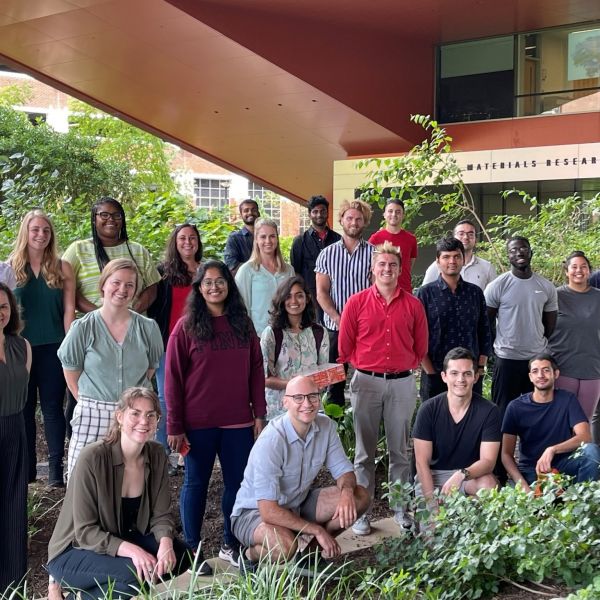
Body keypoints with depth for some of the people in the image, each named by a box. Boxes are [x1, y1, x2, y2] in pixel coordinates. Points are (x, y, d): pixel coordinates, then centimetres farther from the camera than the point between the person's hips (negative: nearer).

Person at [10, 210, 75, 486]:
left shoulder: (62, 268, 4)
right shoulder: (11, 266, 5)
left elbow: (69, 309, 2)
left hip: (53, 348, -1)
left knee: (53, 407, 1)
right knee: (24, 407, 8)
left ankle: (56, 467, 5)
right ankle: (26, 466, 18)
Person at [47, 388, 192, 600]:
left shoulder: (157, 455, -7)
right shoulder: (93, 457, -24)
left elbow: (161, 515, -5)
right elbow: (85, 531, -24)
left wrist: (166, 542, -27)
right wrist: (130, 550, -37)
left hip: (126, 538, 7)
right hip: (76, 550, -6)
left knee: (181, 557, -15)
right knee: (134, 573, -32)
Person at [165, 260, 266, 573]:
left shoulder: (243, 324, 6)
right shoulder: (186, 327, -4)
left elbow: (256, 370, 8)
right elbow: (173, 379, -5)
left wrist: (259, 414, 3)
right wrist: (174, 426, -8)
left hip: (238, 421, 3)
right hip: (198, 423, -3)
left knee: (237, 481, 9)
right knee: (196, 483, 8)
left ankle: (230, 545, 24)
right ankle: (192, 549, 19)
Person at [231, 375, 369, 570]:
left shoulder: (325, 426, -9)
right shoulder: (271, 441, -29)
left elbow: (343, 470, 0)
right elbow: (269, 511, -31)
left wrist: (347, 490, -25)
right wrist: (318, 530, -25)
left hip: (298, 503, 7)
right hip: (255, 512, -7)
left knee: (360, 497, -11)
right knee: (284, 545, -39)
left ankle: (312, 551, 7)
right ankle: (249, 556, -4)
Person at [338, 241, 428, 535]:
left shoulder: (413, 305, 3)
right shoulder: (357, 303, 0)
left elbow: (420, 348, 13)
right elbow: (345, 348, 5)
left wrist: (405, 366, 8)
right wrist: (364, 367, 5)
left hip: (402, 383, 1)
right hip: (366, 382, -1)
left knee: (400, 450, 8)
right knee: (365, 451, 5)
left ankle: (401, 508, 18)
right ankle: (360, 511, 11)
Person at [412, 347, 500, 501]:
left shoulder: (489, 411, -8)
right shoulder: (428, 409, -9)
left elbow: (488, 461, -13)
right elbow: (422, 461, -9)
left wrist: (461, 474, -33)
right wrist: (431, 499, -22)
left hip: (471, 475, 1)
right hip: (432, 477, -1)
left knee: (489, 485, -31)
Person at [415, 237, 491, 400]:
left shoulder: (476, 293, 10)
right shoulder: (424, 294, -1)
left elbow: (485, 333, 13)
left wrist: (480, 368, 4)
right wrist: (432, 374, -8)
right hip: (436, 376, -3)